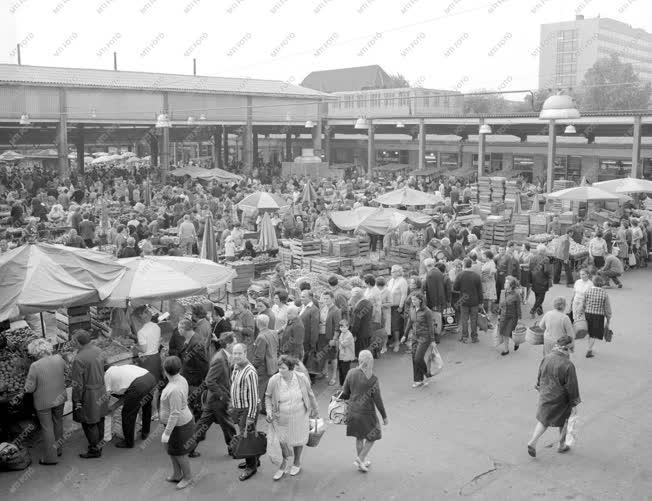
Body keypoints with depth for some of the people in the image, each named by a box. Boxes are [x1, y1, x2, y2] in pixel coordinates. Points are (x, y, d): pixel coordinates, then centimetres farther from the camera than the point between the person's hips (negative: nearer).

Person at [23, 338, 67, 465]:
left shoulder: (35, 366, -23)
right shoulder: (58, 359, -10)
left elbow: (29, 388, -17)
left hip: (43, 402, -5)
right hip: (59, 398, 5)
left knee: (47, 428, 9)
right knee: (58, 423, 23)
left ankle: (50, 457, 20)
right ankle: (58, 449, 40)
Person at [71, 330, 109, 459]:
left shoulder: (79, 359, -25)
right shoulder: (98, 351, -2)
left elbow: (77, 384, -20)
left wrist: (77, 401, -10)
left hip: (88, 395, -8)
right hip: (101, 392, 8)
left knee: (89, 424, 8)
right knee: (99, 420, 21)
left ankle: (95, 449, 19)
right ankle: (99, 443, 37)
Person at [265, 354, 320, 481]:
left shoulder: (302, 378, -19)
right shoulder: (274, 380, -20)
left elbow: (310, 394, -1)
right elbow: (268, 396, -1)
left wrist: (315, 410, 10)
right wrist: (269, 411, -15)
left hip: (299, 417, 1)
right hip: (281, 418, 0)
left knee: (298, 440, 19)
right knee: (281, 442, 7)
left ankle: (297, 463, 48)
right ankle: (283, 465, 39)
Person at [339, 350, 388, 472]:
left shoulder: (351, 373, -8)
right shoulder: (372, 378, -19)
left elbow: (345, 393, 0)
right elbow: (378, 399, -13)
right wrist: (384, 416, -3)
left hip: (353, 411, 5)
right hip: (367, 412, -5)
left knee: (359, 437, 22)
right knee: (372, 437, 16)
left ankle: (361, 460, 35)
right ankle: (360, 459, 13)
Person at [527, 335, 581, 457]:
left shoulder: (547, 358, -11)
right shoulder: (567, 365, -26)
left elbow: (540, 375, 4)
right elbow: (572, 386, -18)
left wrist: (540, 390, 20)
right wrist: (574, 405, -6)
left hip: (545, 396, 4)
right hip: (560, 400, -4)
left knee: (543, 419, 20)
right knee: (563, 421, 21)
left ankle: (533, 442, 7)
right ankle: (562, 445, 37)